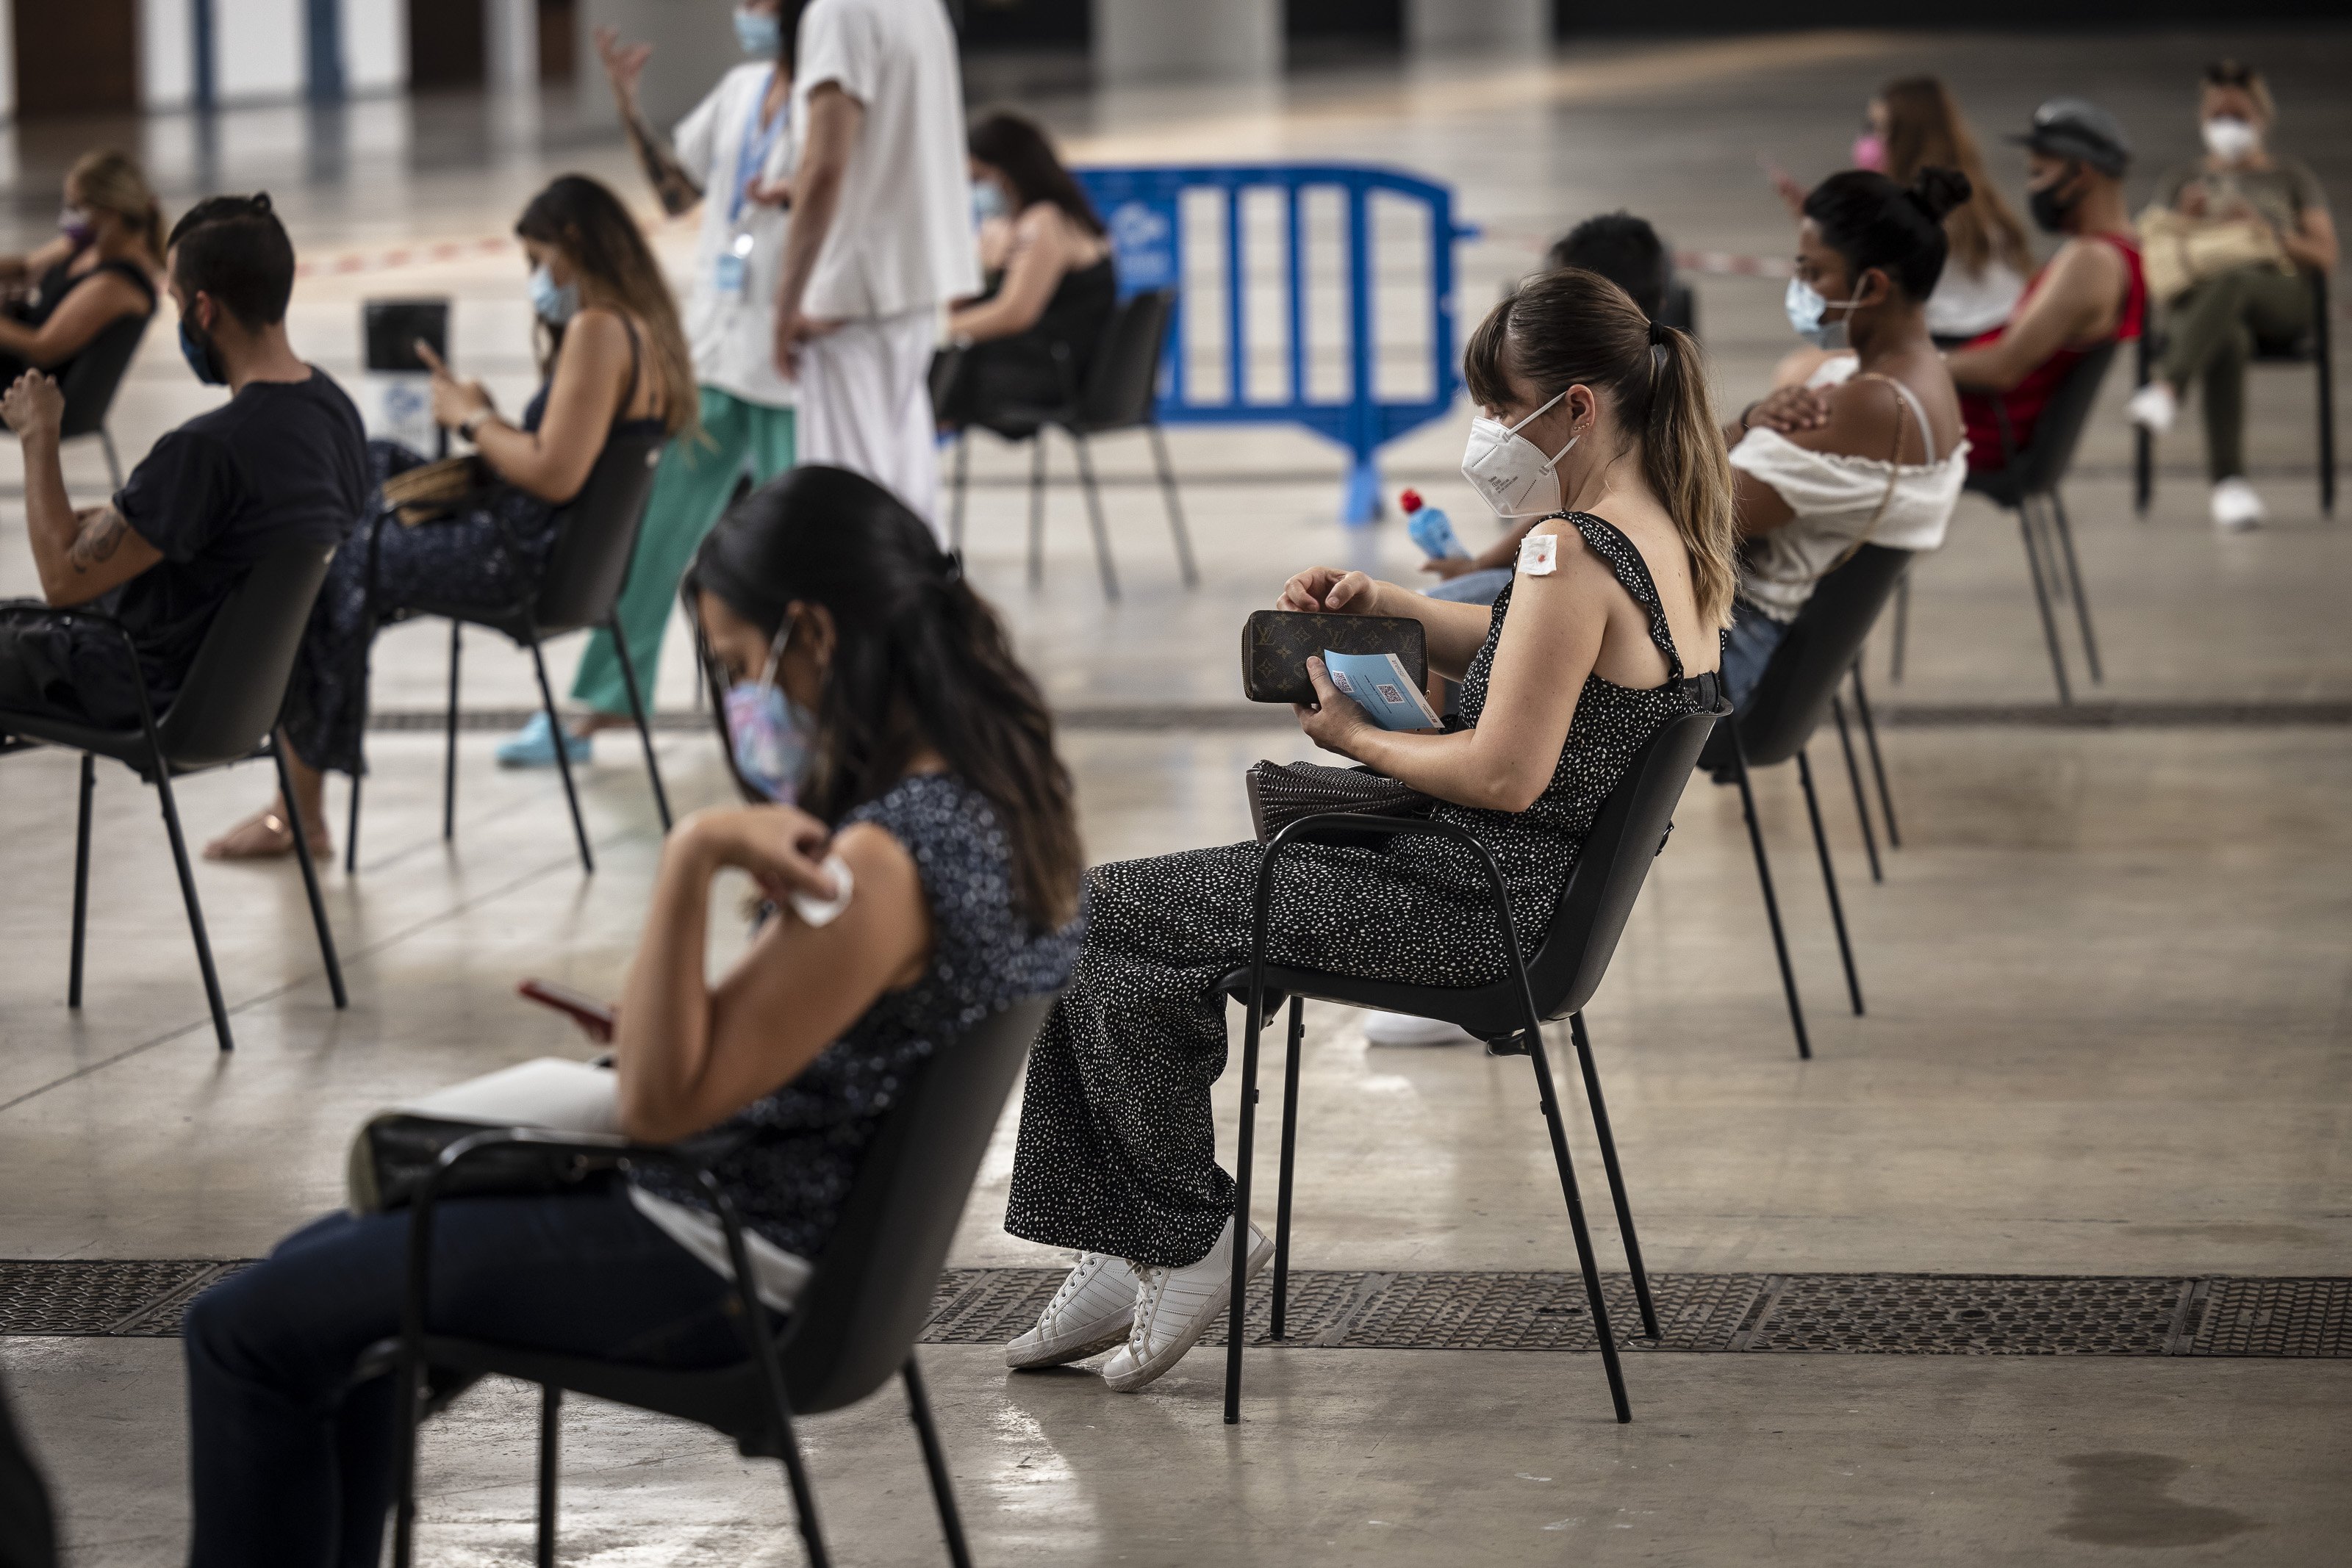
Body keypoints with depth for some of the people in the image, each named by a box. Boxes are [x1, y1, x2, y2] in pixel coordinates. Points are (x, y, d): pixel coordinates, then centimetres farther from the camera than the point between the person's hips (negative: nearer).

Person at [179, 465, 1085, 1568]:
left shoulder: (883, 863, -29)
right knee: (328, 1274, 23)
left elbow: (660, 1103, -24)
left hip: (723, 1271, -10)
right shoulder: (1001, 798, 0)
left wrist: (692, 859, -33)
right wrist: (655, 1027, 9)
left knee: (244, 1332, -1)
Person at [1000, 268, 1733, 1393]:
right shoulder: (1667, 539, 8)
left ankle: (1187, 1239, 11)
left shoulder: (1573, 551, -22)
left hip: (1476, 908, -11)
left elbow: (1504, 776, -25)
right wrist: (1384, 605, 11)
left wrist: (1359, 738, -8)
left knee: (1095, 915, 0)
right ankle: (1135, 1259, 14)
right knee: (1136, 960, 15)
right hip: (1552, 883, 11)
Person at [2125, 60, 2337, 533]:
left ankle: (2167, 388, -59)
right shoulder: (2179, 180, 26)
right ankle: (2229, 485, -53)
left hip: (2278, 299, -1)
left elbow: (2325, 257, 9)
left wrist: (2266, 231, -10)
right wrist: (2184, 223, -7)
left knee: (2232, 278, -41)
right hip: (2193, 303, 1)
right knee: (2227, 342, -40)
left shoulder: (2293, 178, 23)